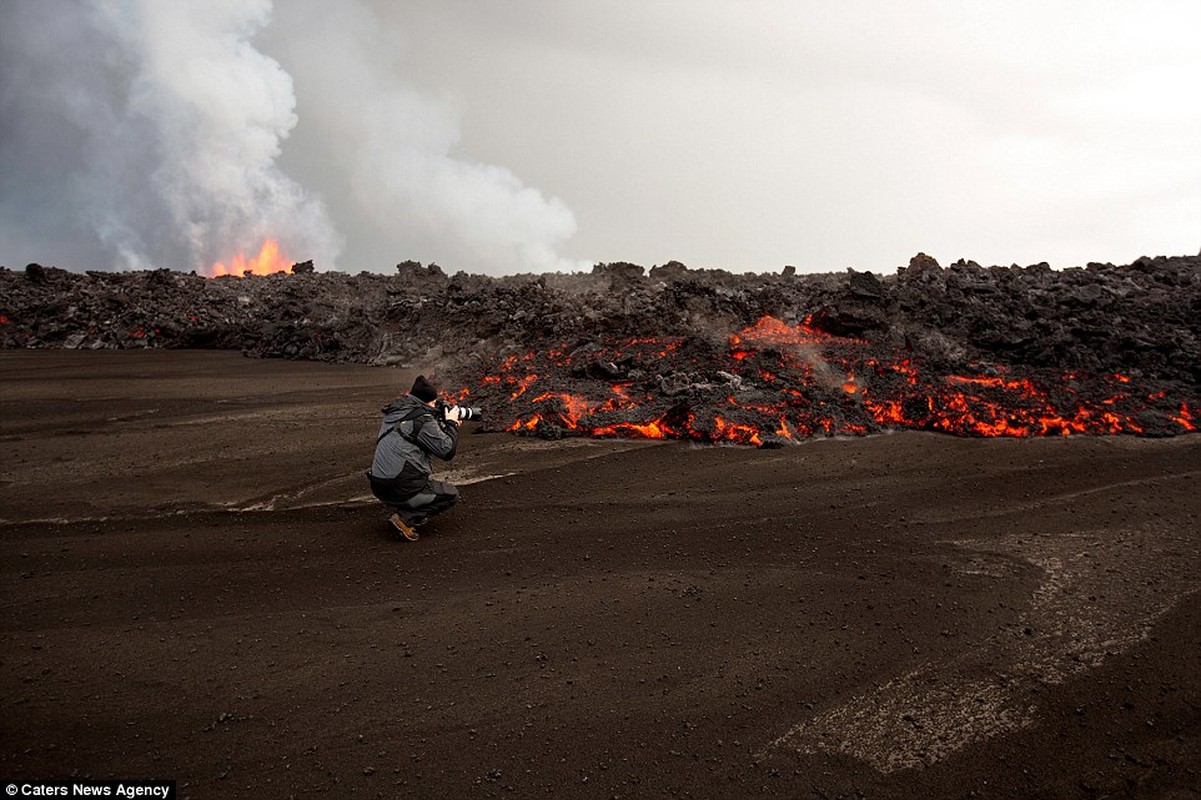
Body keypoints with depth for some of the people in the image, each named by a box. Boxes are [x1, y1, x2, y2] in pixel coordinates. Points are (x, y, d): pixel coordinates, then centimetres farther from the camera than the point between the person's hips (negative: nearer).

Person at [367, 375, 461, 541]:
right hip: (401, 488, -8)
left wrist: (444, 426, 18)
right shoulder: (423, 419, -13)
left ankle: (403, 510, 18)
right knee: (451, 494, 12)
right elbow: (447, 451, -8)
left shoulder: (394, 411, 12)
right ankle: (405, 518, -6)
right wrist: (451, 424, 5)